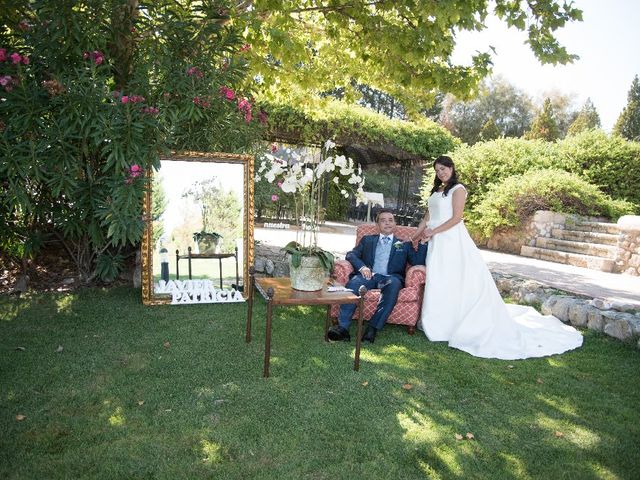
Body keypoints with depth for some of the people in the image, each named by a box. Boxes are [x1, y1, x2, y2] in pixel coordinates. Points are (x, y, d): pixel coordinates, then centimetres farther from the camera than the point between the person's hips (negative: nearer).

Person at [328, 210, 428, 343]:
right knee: (353, 282, -33)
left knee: (394, 284, -37)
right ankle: (342, 327, -40)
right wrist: (362, 267, -7)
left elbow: (418, 261, 12)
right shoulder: (367, 240, 26)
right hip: (369, 275, 1)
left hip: (390, 278, 0)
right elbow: (351, 254, 13)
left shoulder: (404, 245, 25)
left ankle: (373, 327, -38)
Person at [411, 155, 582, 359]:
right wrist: (416, 235, 8)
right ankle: (442, 323, 14)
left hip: (453, 241, -8)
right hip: (437, 243, 8)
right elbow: (428, 215, 17)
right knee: (437, 281, 6)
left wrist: (433, 232, -15)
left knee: (461, 280, -6)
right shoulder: (436, 190, 18)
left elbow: (456, 217, -13)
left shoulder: (458, 189, -5)